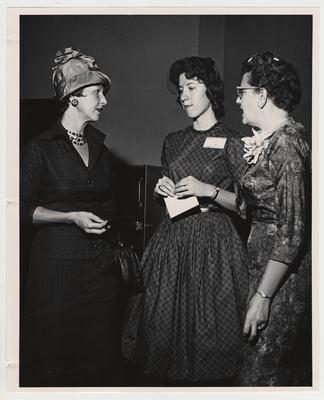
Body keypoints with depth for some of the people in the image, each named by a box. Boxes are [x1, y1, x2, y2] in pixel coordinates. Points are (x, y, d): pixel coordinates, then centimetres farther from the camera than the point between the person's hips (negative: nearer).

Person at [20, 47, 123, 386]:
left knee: (101, 350, 10)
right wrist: (73, 218, -16)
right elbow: (24, 209, -8)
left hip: (101, 261, 5)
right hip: (58, 265, -5)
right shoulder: (42, 148, -7)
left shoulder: (99, 145, 12)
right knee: (56, 351, 4)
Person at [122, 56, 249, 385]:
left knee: (206, 333, 2)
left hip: (213, 242, -4)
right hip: (172, 238, 5)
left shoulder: (230, 142, -3)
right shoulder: (172, 142, 12)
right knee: (163, 326, 8)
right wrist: (161, 191, 0)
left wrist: (210, 190, -16)